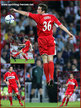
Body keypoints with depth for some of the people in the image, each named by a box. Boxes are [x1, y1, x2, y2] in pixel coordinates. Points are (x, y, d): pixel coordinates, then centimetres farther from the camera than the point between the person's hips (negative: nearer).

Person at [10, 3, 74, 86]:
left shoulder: (38, 17, -5)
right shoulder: (52, 17, 4)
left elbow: (27, 14, -1)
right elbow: (60, 25, 1)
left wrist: (16, 11, 9)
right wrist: (69, 33, 3)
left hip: (42, 40, -3)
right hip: (50, 39, 3)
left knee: (45, 60, -1)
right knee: (50, 60, 0)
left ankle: (48, 80, -3)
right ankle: (51, 78, -16)